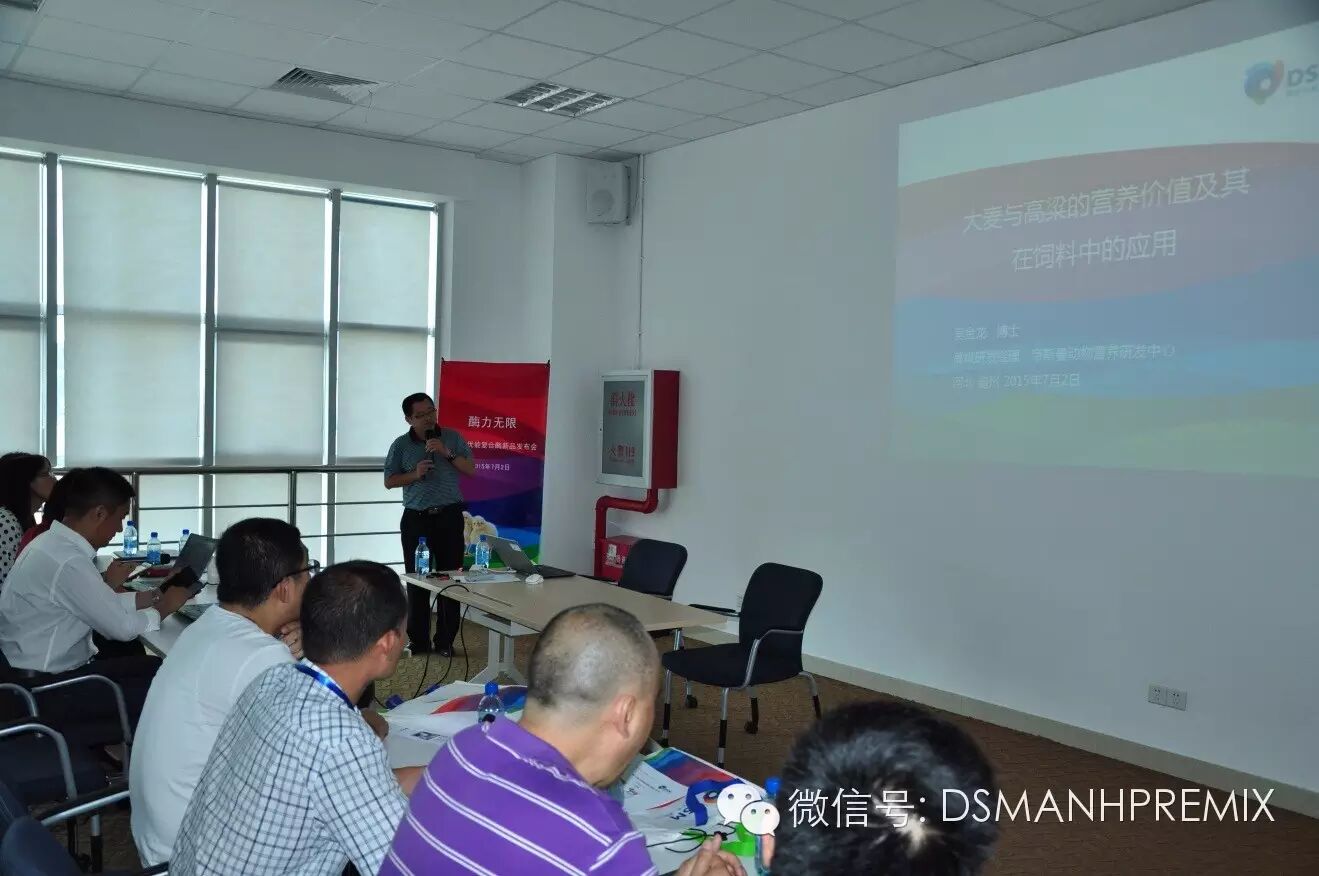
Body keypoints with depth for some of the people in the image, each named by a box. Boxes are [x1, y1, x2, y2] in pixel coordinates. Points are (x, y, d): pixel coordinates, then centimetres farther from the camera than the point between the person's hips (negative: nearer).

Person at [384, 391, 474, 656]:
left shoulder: (452, 438, 4)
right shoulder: (401, 445, 3)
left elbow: (471, 470, 1)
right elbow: (389, 481, 5)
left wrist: (447, 453, -12)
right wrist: (415, 474, -12)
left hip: (448, 516, 0)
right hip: (415, 518, 0)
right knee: (416, 581, 2)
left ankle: (445, 641, 7)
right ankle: (418, 641, 11)